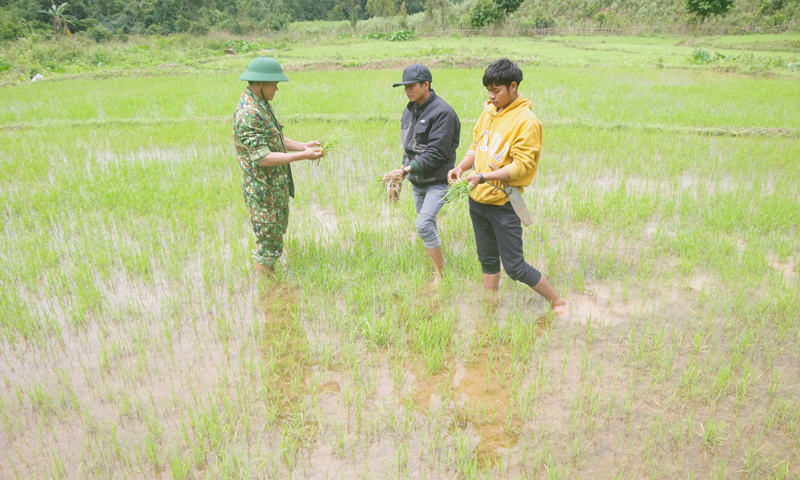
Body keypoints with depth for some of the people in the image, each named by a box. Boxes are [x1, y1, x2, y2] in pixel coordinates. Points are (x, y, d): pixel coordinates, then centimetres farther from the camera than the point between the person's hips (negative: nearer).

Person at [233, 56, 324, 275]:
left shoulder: (262, 103, 8)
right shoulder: (247, 115, -24)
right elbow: (262, 158, -27)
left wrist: (303, 146, 3)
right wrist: (302, 156, -26)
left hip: (277, 186, 10)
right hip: (263, 189, -10)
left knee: (278, 232, 21)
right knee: (269, 243, 2)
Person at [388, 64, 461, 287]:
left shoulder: (442, 112, -17)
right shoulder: (409, 110, 9)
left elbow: (436, 154, -23)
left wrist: (404, 170, -26)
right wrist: (399, 179, 14)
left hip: (437, 181, -8)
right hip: (417, 181, 8)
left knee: (424, 224, -19)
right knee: (427, 227, 14)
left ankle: (442, 274, -5)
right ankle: (436, 266, 31)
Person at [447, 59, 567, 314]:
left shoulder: (526, 121, -15)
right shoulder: (489, 111, 8)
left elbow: (522, 165, -19)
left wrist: (483, 177, -26)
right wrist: (461, 167, -3)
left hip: (503, 202, -7)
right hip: (477, 199, 7)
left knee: (514, 266, -2)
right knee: (487, 260, 18)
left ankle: (558, 302, 18)